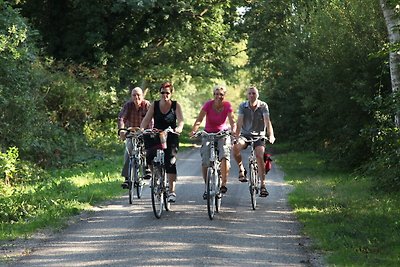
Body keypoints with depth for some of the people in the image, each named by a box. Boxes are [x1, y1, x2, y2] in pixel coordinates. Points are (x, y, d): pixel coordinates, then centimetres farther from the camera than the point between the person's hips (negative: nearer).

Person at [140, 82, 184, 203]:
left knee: (170, 161, -14)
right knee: (149, 157, -19)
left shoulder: (176, 105, 0)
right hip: (156, 137, 2)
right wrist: (141, 129, -24)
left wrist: (179, 128, -36)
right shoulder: (154, 105, 4)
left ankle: (172, 191, -11)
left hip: (171, 138, -2)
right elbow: (146, 119, -5)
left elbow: (181, 120, -14)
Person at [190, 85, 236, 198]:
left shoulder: (227, 105, -13)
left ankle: (224, 184, -22)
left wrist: (233, 130, -42)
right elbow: (199, 120, -23)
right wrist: (194, 130, -40)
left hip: (223, 134, -1)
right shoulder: (208, 105, -15)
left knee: (224, 156, -27)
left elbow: (232, 121, -20)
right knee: (205, 162, -8)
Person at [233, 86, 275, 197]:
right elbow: (239, 122, -16)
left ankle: (263, 185, -15)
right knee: (235, 147, -30)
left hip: (259, 135, -1)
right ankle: (241, 169, -4)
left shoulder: (263, 106, -10)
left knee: (260, 157, -20)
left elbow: (267, 121, -21)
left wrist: (271, 135, -35)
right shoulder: (243, 106, -7)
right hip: (245, 134, 1)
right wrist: (237, 136, -31)